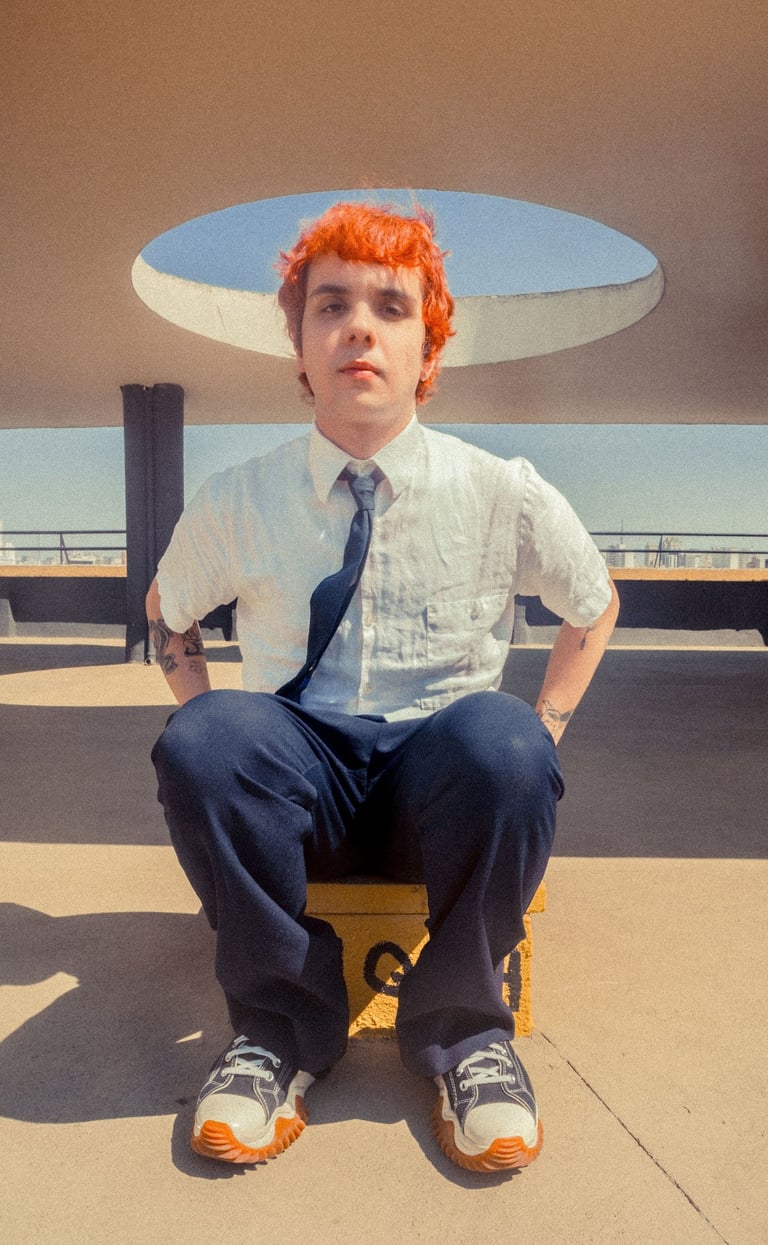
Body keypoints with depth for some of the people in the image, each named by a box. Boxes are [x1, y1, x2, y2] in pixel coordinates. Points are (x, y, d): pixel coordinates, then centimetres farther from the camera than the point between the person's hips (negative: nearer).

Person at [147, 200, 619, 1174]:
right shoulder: (236, 503, -2)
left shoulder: (504, 495, -4)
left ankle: (459, 1029, -9)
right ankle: (285, 1027, -9)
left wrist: (534, 746, 1)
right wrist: (212, 743, 1)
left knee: (500, 740, -35)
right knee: (200, 737, -31)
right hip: (294, 787, 1)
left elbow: (593, 604, 13)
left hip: (445, 791, 0)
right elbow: (167, 610, 17)